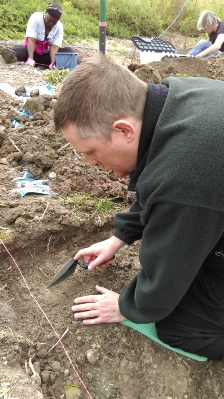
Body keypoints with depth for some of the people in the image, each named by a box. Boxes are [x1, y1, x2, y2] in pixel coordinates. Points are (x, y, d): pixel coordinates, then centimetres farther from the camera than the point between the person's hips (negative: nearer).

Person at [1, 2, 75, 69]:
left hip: (47, 54, 2)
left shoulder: (59, 26, -9)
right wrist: (30, 59, -43)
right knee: (19, 48, -34)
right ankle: (12, 55, -67)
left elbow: (54, 47, -20)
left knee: (69, 50, -19)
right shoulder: (36, 18, -16)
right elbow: (31, 40, -27)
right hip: (32, 51, -2)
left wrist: (53, 63, -39)